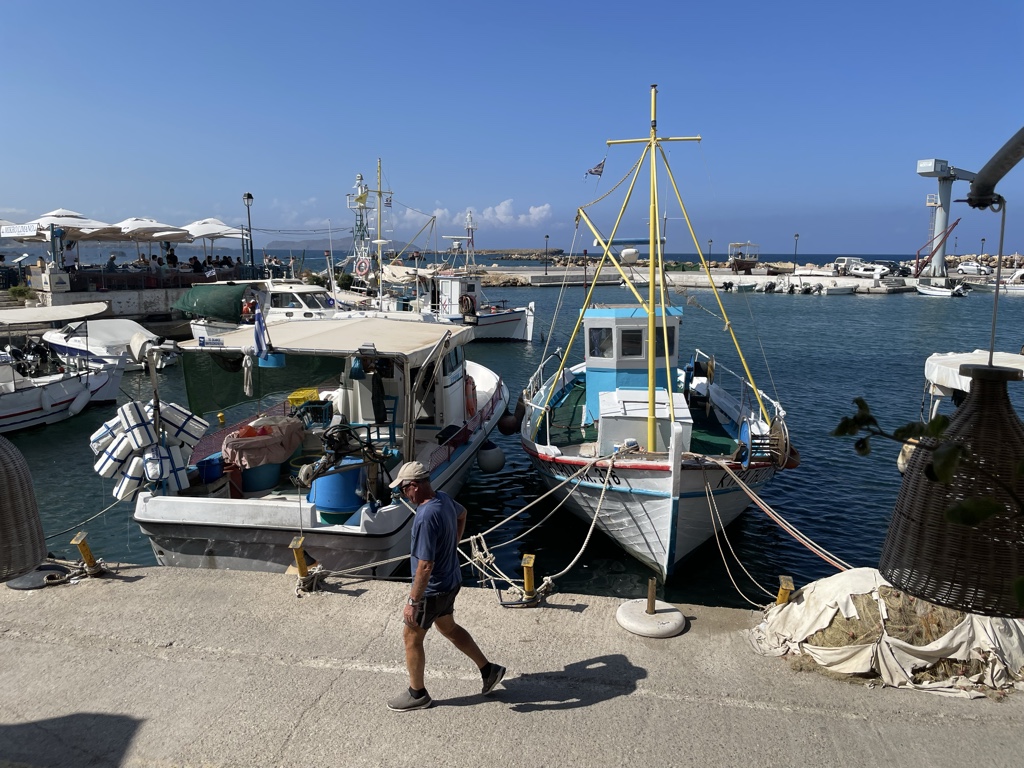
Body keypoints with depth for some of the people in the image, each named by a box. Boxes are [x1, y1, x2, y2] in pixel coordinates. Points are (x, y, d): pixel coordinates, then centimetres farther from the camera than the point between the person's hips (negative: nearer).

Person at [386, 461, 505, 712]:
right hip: (450, 582, 9)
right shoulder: (444, 498, -4)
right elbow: (462, 514, 20)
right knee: (448, 627, 26)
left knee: (411, 637, 11)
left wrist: (413, 602, -23)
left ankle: (417, 694, 28)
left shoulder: (426, 517, -33)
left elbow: (425, 566, -32)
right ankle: (488, 669, 33)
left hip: (433, 589, -9)